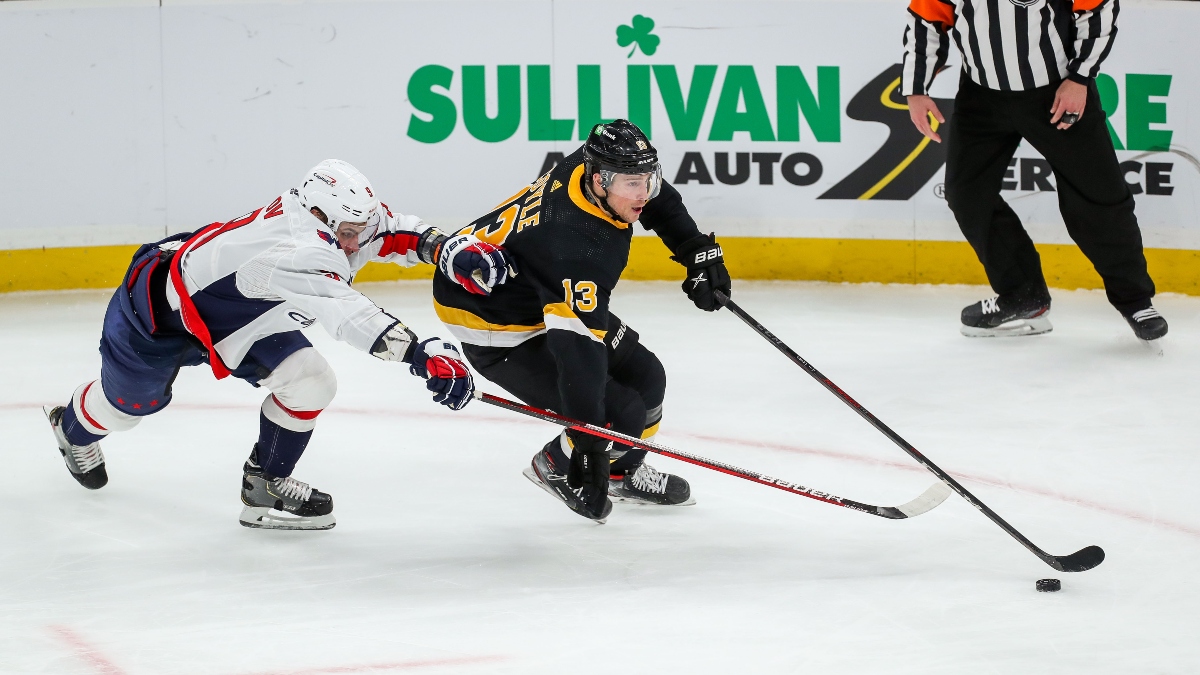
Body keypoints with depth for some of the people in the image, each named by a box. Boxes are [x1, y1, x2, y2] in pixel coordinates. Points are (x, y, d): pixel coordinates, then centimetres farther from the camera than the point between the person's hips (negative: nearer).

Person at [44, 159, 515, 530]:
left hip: (232, 314, 7)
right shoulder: (296, 249, -47)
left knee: (309, 381, -10)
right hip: (159, 299, -7)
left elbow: (388, 231, -8)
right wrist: (421, 355, -67)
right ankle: (75, 428, 55)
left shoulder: (333, 222, -22)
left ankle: (265, 486, 7)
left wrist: (447, 248, -27)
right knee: (128, 400, 20)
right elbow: (347, 314, -59)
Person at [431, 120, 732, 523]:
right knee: (621, 416, -12)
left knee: (644, 378, 9)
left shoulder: (596, 164, -16)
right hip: (492, 324, -9)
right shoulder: (578, 247, -40)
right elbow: (577, 353, -41)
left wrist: (697, 249, 5)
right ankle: (557, 468, 17)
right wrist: (588, 449, -41)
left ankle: (623, 472, 34)